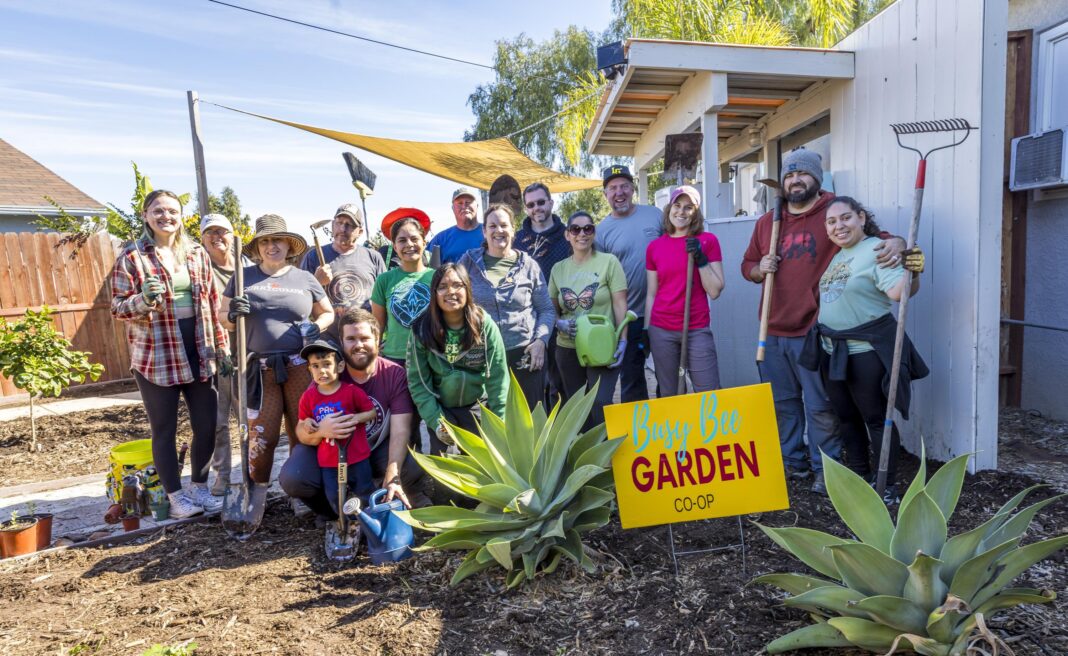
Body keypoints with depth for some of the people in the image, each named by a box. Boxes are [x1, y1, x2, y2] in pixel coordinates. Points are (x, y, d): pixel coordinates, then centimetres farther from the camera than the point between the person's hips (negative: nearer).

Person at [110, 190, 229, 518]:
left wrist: (222, 346, 8)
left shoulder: (196, 253, 8)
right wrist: (144, 298, -25)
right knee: (164, 429, 7)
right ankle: (176, 496, 21)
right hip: (156, 356, -4)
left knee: (207, 425, 9)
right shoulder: (131, 256, -4)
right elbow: (117, 307, -4)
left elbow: (212, 303, 11)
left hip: (198, 352, 4)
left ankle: (200, 487, 28)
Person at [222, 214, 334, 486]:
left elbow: (328, 313, 18)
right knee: (261, 436, -1)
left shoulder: (305, 278, 9)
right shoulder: (243, 277, 9)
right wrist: (233, 314, -11)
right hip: (259, 369, 0)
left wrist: (317, 326, -3)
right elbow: (224, 320, 13)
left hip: (300, 367, 1)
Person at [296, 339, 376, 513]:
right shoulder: (308, 396, -4)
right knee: (334, 498, 13)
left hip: (357, 456, -2)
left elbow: (372, 412, -4)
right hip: (328, 460, 3)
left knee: (365, 493, 11)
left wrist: (356, 418, -20)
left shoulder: (352, 391, -11)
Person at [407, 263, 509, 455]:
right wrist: (435, 420, -17)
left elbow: (498, 376, -12)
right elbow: (417, 380, -10)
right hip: (440, 408, 0)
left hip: (477, 406, 0)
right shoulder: (421, 329, -12)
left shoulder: (484, 324, -13)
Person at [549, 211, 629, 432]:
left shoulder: (609, 261, -3)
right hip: (567, 349, 4)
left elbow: (620, 305, -6)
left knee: (600, 404, -12)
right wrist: (559, 323, -7)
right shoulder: (558, 268, 8)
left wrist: (622, 340, -13)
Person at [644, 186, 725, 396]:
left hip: (698, 330, -1)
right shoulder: (654, 247, 6)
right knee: (668, 396, 5)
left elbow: (715, 291, -3)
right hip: (661, 331, 2)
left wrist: (700, 258, -13)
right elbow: (651, 295, 10)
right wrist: (645, 331, 8)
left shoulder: (708, 240, 1)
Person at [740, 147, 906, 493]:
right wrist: (759, 269, -3)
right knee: (782, 402, 15)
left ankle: (826, 469, 17)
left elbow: (875, 236, -4)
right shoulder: (767, 222, 12)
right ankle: (792, 460, 30)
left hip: (813, 333, -5)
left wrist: (895, 242, -26)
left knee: (820, 407, 2)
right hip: (773, 332, 5)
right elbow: (747, 265, 19)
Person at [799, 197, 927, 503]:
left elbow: (898, 292, -24)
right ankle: (858, 477, 34)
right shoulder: (835, 254, 12)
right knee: (847, 417, 18)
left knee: (876, 418, 2)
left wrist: (912, 270, -35)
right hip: (832, 351, 8)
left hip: (867, 351, -8)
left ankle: (887, 487, 16)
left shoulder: (877, 250, -12)